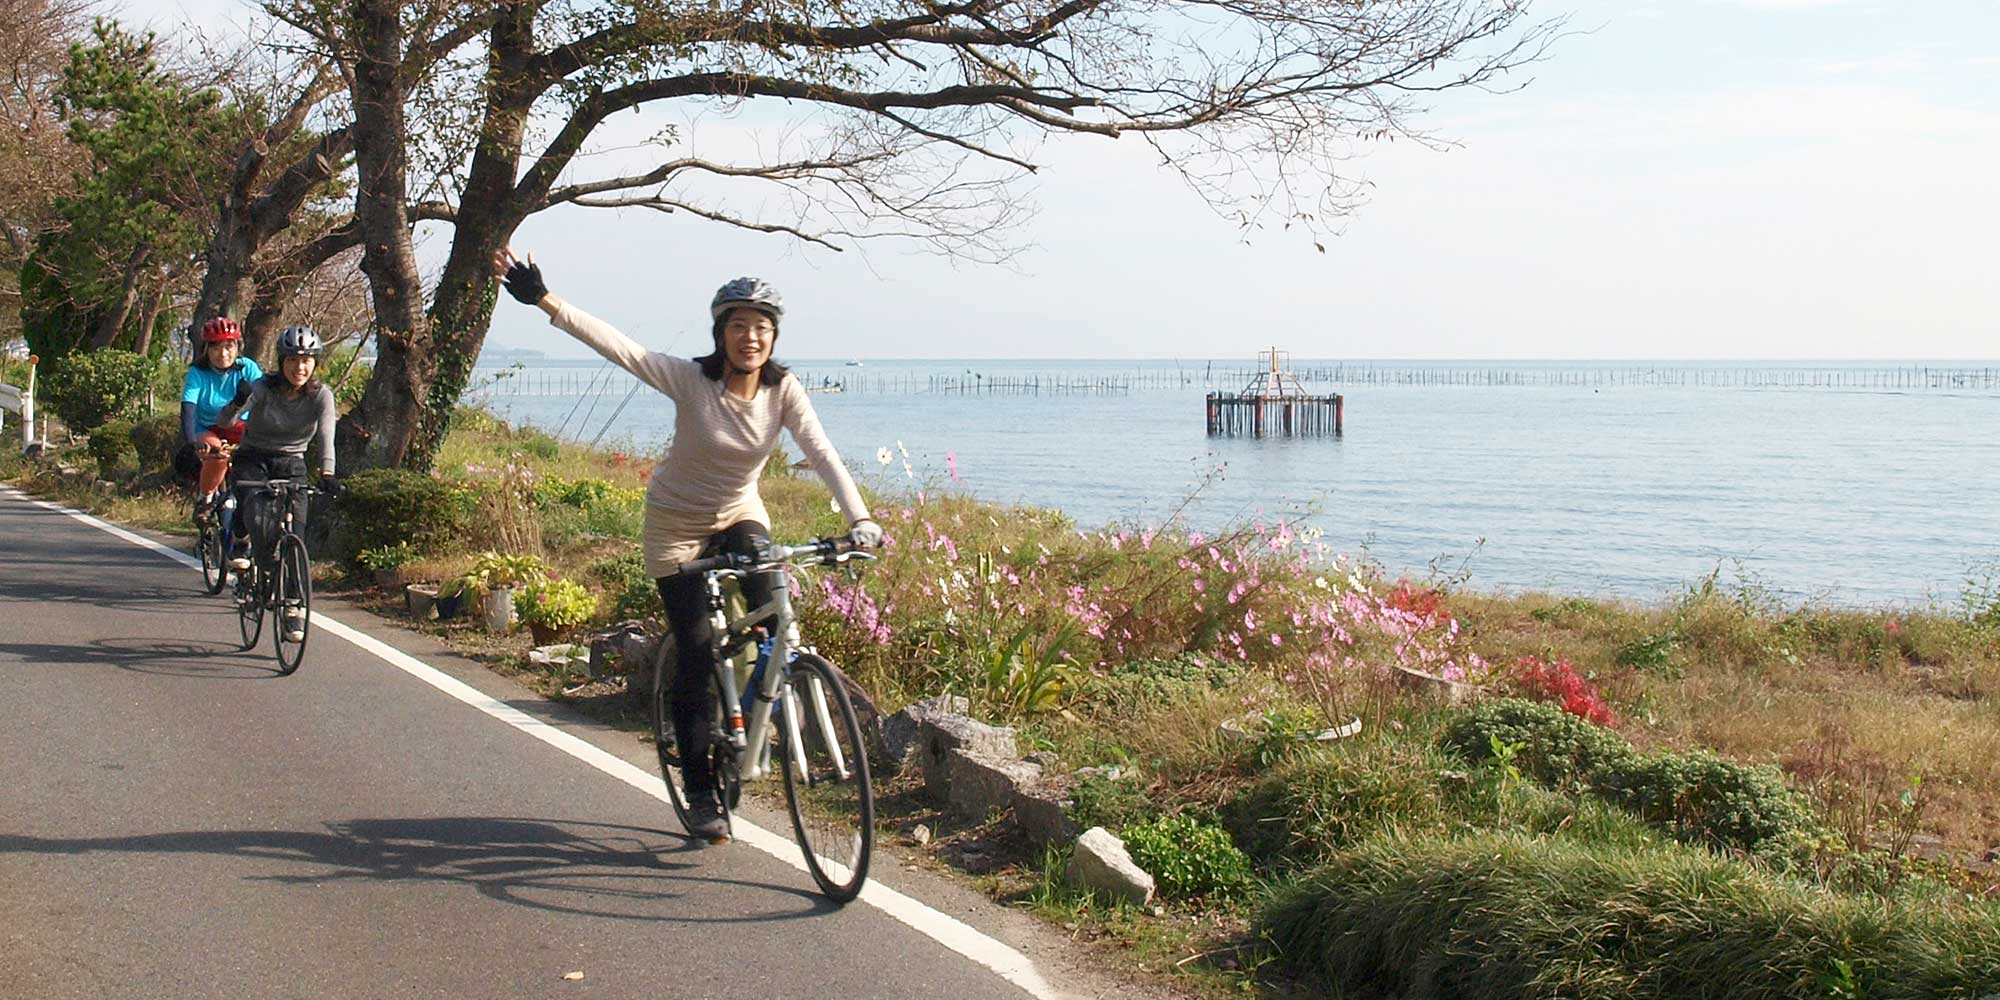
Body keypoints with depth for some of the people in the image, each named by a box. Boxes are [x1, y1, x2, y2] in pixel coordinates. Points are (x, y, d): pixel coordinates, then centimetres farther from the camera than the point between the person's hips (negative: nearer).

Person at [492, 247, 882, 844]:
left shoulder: (783, 390, -15)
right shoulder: (691, 380, -22)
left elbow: (821, 453, -25)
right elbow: (617, 346, -30)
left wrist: (859, 520, -40)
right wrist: (542, 300, -41)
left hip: (740, 516, 2)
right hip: (677, 526, -2)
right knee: (696, 659, -7)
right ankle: (701, 795, 5)